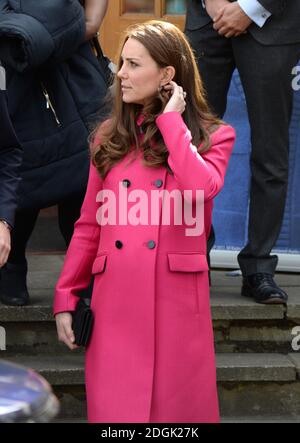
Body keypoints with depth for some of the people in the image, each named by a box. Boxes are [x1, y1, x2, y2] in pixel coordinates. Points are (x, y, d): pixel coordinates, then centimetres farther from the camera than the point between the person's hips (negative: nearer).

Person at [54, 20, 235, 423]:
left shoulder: (213, 135, 3)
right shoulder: (110, 137, 12)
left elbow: (200, 189, -19)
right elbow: (89, 225, 12)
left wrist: (171, 120, -8)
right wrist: (66, 297, 5)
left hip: (176, 300, -2)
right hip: (115, 301, 3)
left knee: (178, 407, 3)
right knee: (114, 409, 1)